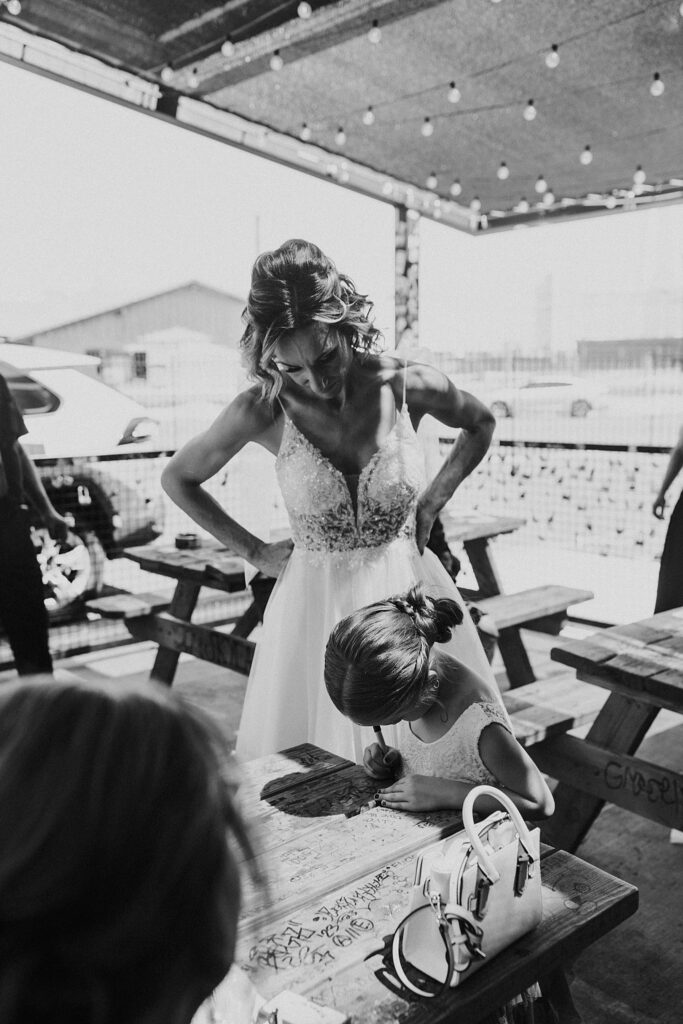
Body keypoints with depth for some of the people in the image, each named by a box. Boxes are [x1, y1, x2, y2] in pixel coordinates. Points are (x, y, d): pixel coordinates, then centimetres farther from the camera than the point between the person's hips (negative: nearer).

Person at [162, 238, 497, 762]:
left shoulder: (408, 385, -11)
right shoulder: (263, 411, -12)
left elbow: (481, 425, 11)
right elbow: (178, 478, 4)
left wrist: (431, 503, 2)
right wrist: (254, 551, 2)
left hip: (406, 588, 1)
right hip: (314, 599, 0)